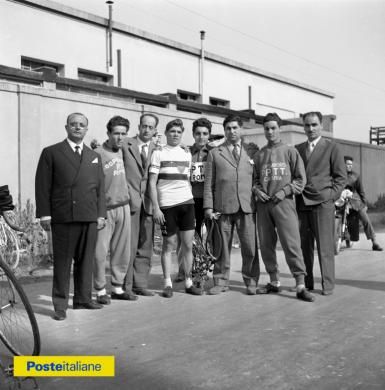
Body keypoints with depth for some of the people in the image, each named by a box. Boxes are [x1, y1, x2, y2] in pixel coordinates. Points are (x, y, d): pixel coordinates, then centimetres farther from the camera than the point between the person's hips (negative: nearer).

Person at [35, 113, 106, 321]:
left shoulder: (94, 157, 19)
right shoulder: (51, 153, 6)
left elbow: (100, 188, 16)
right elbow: (42, 186, 0)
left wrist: (101, 214, 8)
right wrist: (44, 214, -7)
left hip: (89, 218, 4)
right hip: (62, 217, -4)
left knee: (86, 261, 7)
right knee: (62, 263, 0)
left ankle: (83, 298, 19)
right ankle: (60, 305, 7)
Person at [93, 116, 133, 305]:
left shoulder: (122, 151, 11)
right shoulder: (97, 154, -9)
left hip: (123, 206, 6)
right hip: (105, 209, -6)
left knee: (122, 251, 9)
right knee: (100, 251, -4)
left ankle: (117, 287, 20)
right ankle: (100, 291, 7)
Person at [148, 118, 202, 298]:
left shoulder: (186, 154, 15)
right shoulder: (158, 153, 1)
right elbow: (152, 183, -2)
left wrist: (192, 202, 15)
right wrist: (156, 208, -9)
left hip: (186, 202, 4)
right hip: (166, 204, -4)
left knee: (188, 244, 3)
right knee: (169, 244, 1)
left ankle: (188, 282, 13)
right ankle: (168, 284, 10)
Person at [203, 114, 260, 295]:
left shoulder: (253, 151, 14)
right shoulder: (214, 153, 12)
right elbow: (209, 183, 9)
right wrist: (208, 206, 0)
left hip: (247, 206, 0)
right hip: (223, 207, 0)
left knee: (250, 246, -2)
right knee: (222, 246, 3)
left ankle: (251, 282, 11)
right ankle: (221, 282, 14)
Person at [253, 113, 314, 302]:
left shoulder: (290, 151, 4)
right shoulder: (258, 155, 13)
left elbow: (301, 179, 3)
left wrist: (284, 191, -9)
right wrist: (257, 190, 0)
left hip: (284, 203, -4)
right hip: (263, 204, 4)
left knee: (291, 244, -8)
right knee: (266, 245, 7)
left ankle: (300, 286, -6)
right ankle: (274, 281, 19)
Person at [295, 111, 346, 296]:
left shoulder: (331, 148, 6)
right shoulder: (297, 149, 15)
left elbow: (341, 176, 5)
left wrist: (332, 196, -4)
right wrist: (294, 192, 5)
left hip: (322, 203, -3)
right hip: (301, 203, 3)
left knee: (325, 246, -4)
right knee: (303, 245, 3)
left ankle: (328, 284, 4)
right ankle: (306, 283, 11)